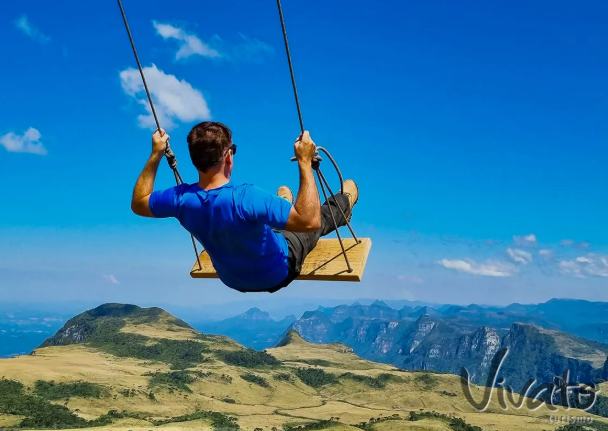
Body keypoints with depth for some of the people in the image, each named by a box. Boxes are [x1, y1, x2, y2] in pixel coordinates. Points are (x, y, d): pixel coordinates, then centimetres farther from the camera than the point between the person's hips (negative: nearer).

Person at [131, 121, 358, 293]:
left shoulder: (181, 198, -26)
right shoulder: (246, 198, -43)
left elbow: (138, 204, -5)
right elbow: (311, 221, -42)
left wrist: (155, 156, -3)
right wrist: (305, 162, -38)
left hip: (232, 279, 5)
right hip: (276, 274, -4)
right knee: (324, 215, 22)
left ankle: (280, 208, 66)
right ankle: (344, 202, 56)